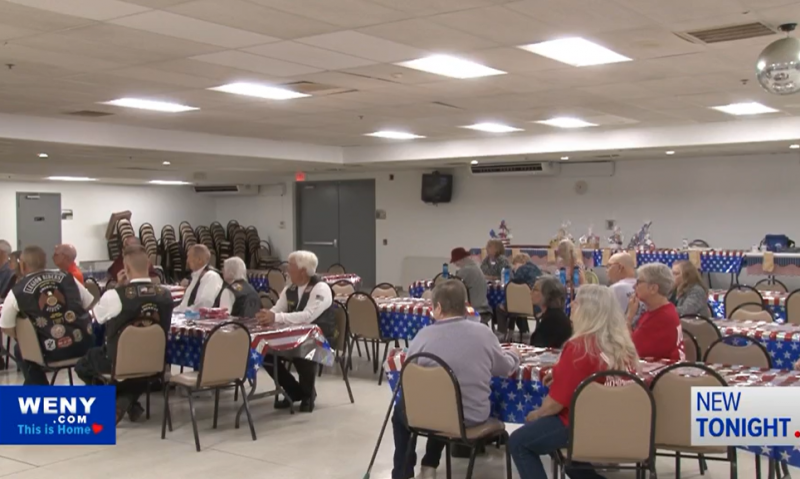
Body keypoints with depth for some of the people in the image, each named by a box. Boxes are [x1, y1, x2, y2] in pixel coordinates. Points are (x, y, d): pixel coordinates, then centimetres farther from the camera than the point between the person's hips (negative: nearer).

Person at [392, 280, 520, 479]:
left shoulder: (424, 335, -14)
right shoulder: (483, 332, -8)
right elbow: (506, 368, 8)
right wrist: (513, 354, 30)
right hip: (473, 416, 3)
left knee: (401, 409, 31)